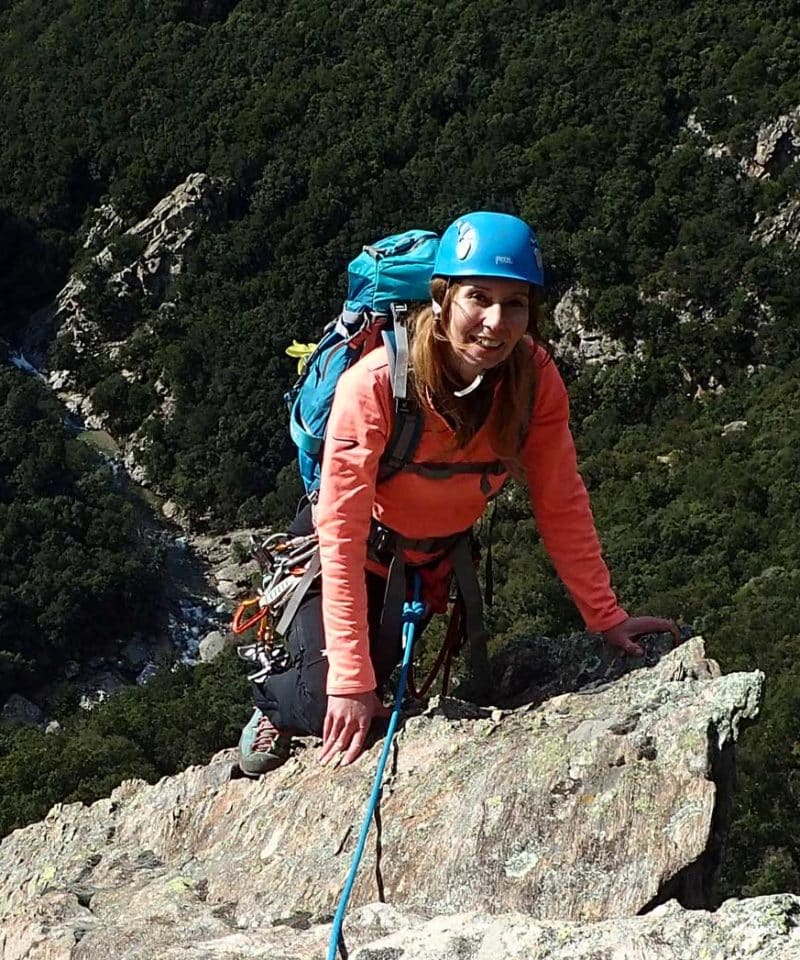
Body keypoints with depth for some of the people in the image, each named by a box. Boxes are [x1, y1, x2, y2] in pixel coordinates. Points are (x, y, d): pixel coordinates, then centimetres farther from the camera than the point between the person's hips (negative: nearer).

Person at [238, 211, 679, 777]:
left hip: (436, 560, 4)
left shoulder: (535, 379, -25)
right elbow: (343, 537, -34)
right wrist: (350, 681, -34)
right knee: (332, 710, -15)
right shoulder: (375, 386, -37)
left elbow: (561, 504, -14)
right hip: (354, 557, -4)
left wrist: (606, 618, -14)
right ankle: (274, 698, 20)